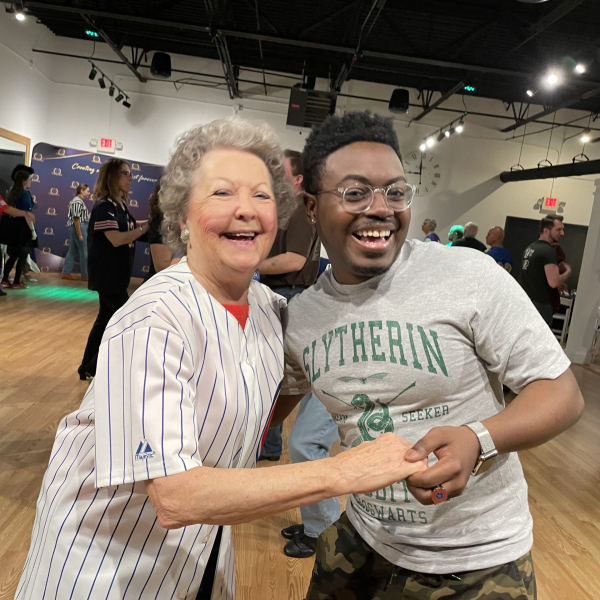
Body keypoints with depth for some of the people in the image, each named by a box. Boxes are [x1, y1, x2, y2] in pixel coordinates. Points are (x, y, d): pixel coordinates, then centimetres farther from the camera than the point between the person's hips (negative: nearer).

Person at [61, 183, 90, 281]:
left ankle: (66, 273, 14)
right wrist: (79, 234, -21)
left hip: (76, 227, 10)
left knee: (73, 251, 11)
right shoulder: (78, 201, -14)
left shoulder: (79, 201, 17)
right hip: (79, 227, -10)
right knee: (84, 252, -4)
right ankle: (85, 275, 2)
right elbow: (76, 218, -20)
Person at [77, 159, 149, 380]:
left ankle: (88, 368, 25)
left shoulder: (121, 205, 10)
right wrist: (147, 226, -21)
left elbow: (130, 227, 24)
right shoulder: (104, 207, -17)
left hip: (117, 273, 9)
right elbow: (117, 239, -26)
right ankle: (93, 368, 6)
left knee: (107, 318, 15)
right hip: (106, 274, -9)